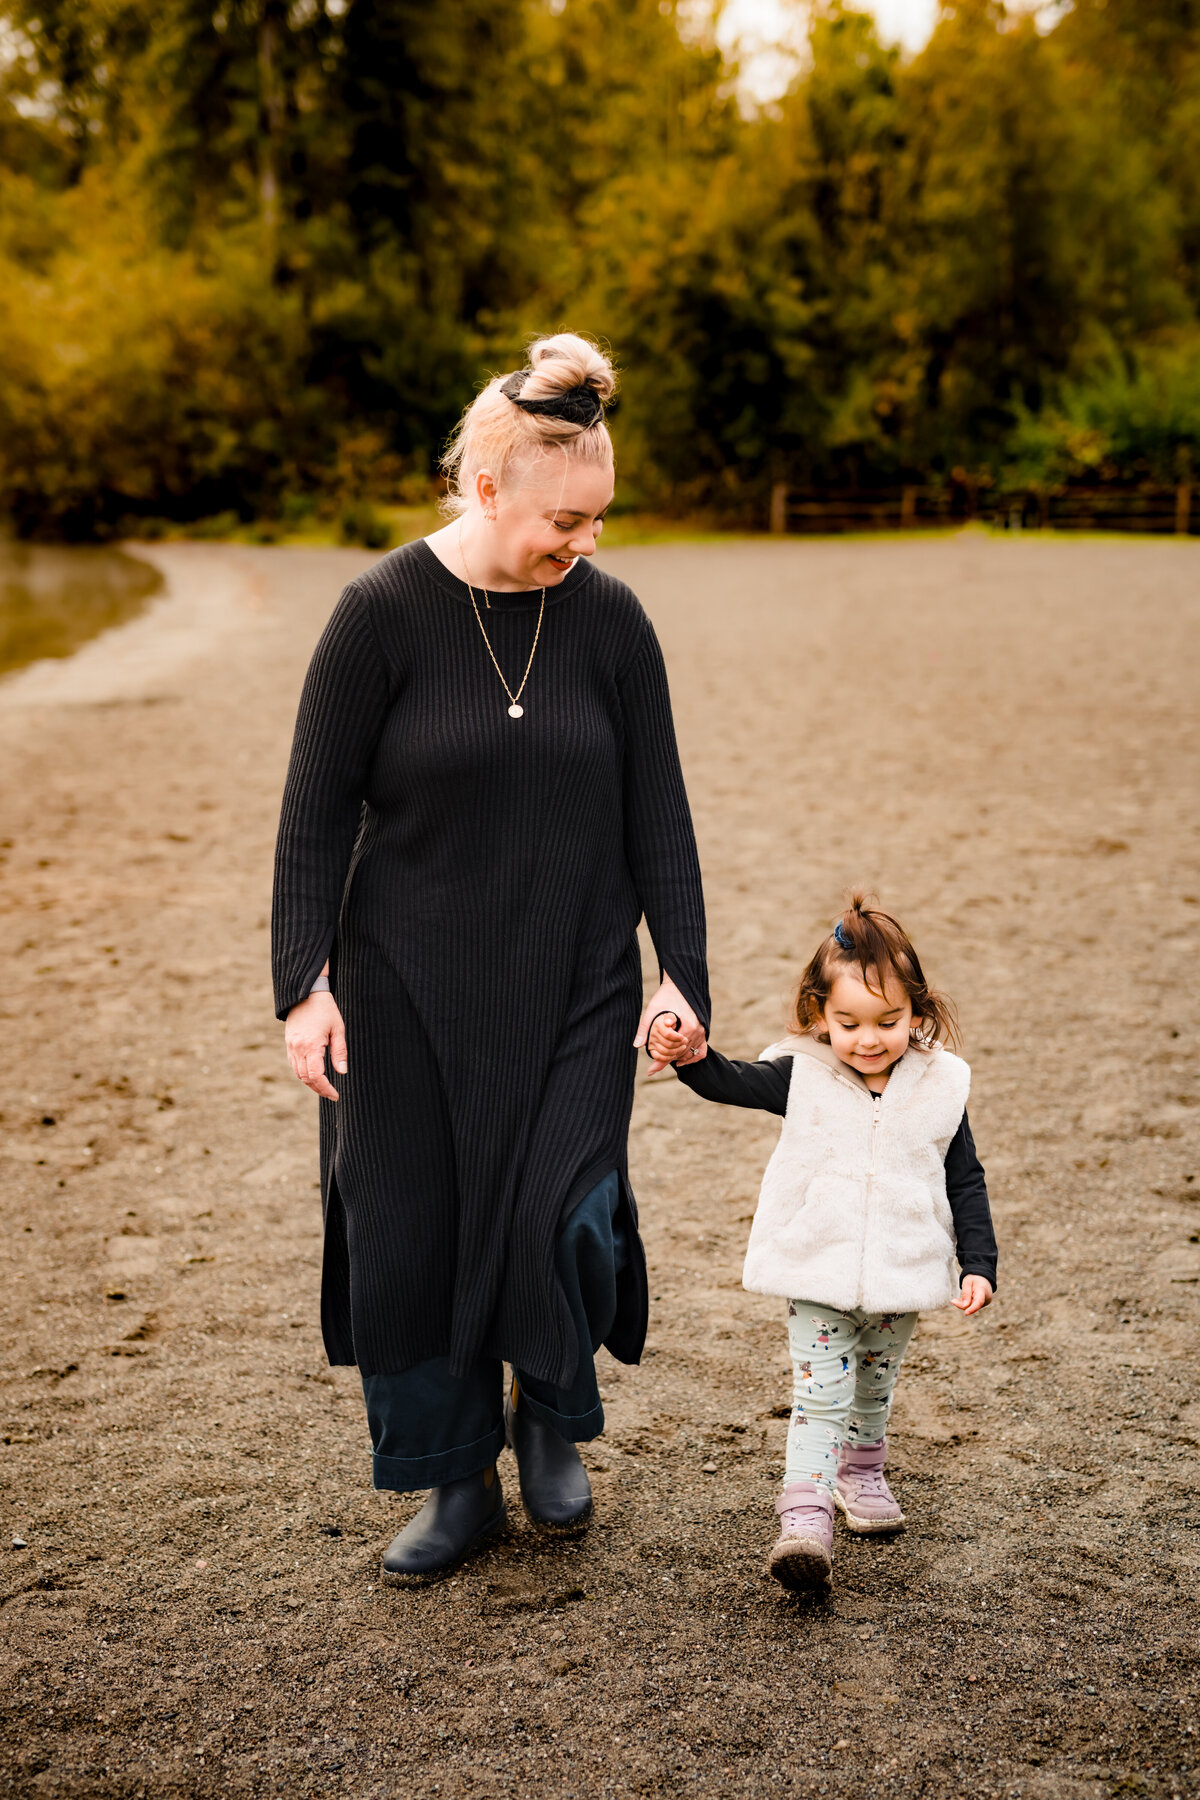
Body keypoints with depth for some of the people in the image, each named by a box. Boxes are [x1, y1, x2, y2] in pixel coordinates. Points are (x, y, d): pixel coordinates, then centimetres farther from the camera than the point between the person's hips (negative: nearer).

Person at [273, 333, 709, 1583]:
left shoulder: (607, 617, -2)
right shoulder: (383, 612, -9)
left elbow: (657, 812, 3)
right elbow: (316, 813, -5)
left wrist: (682, 972, -2)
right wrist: (305, 983, -10)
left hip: (576, 987, 1)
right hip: (410, 989, -1)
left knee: (565, 1216, -7)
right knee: (411, 1233, 4)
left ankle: (550, 1416, 25)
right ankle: (458, 1484, 25)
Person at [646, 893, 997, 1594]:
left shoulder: (940, 1087, -4)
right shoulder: (801, 1077, -7)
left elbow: (966, 1182, 2)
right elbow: (732, 1082, -12)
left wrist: (979, 1265, -3)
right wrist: (688, 1054, -34)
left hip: (902, 1277, 2)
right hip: (818, 1274, -2)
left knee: (876, 1385, 21)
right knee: (819, 1388, -9)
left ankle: (862, 1471, 45)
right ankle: (806, 1518, -11)